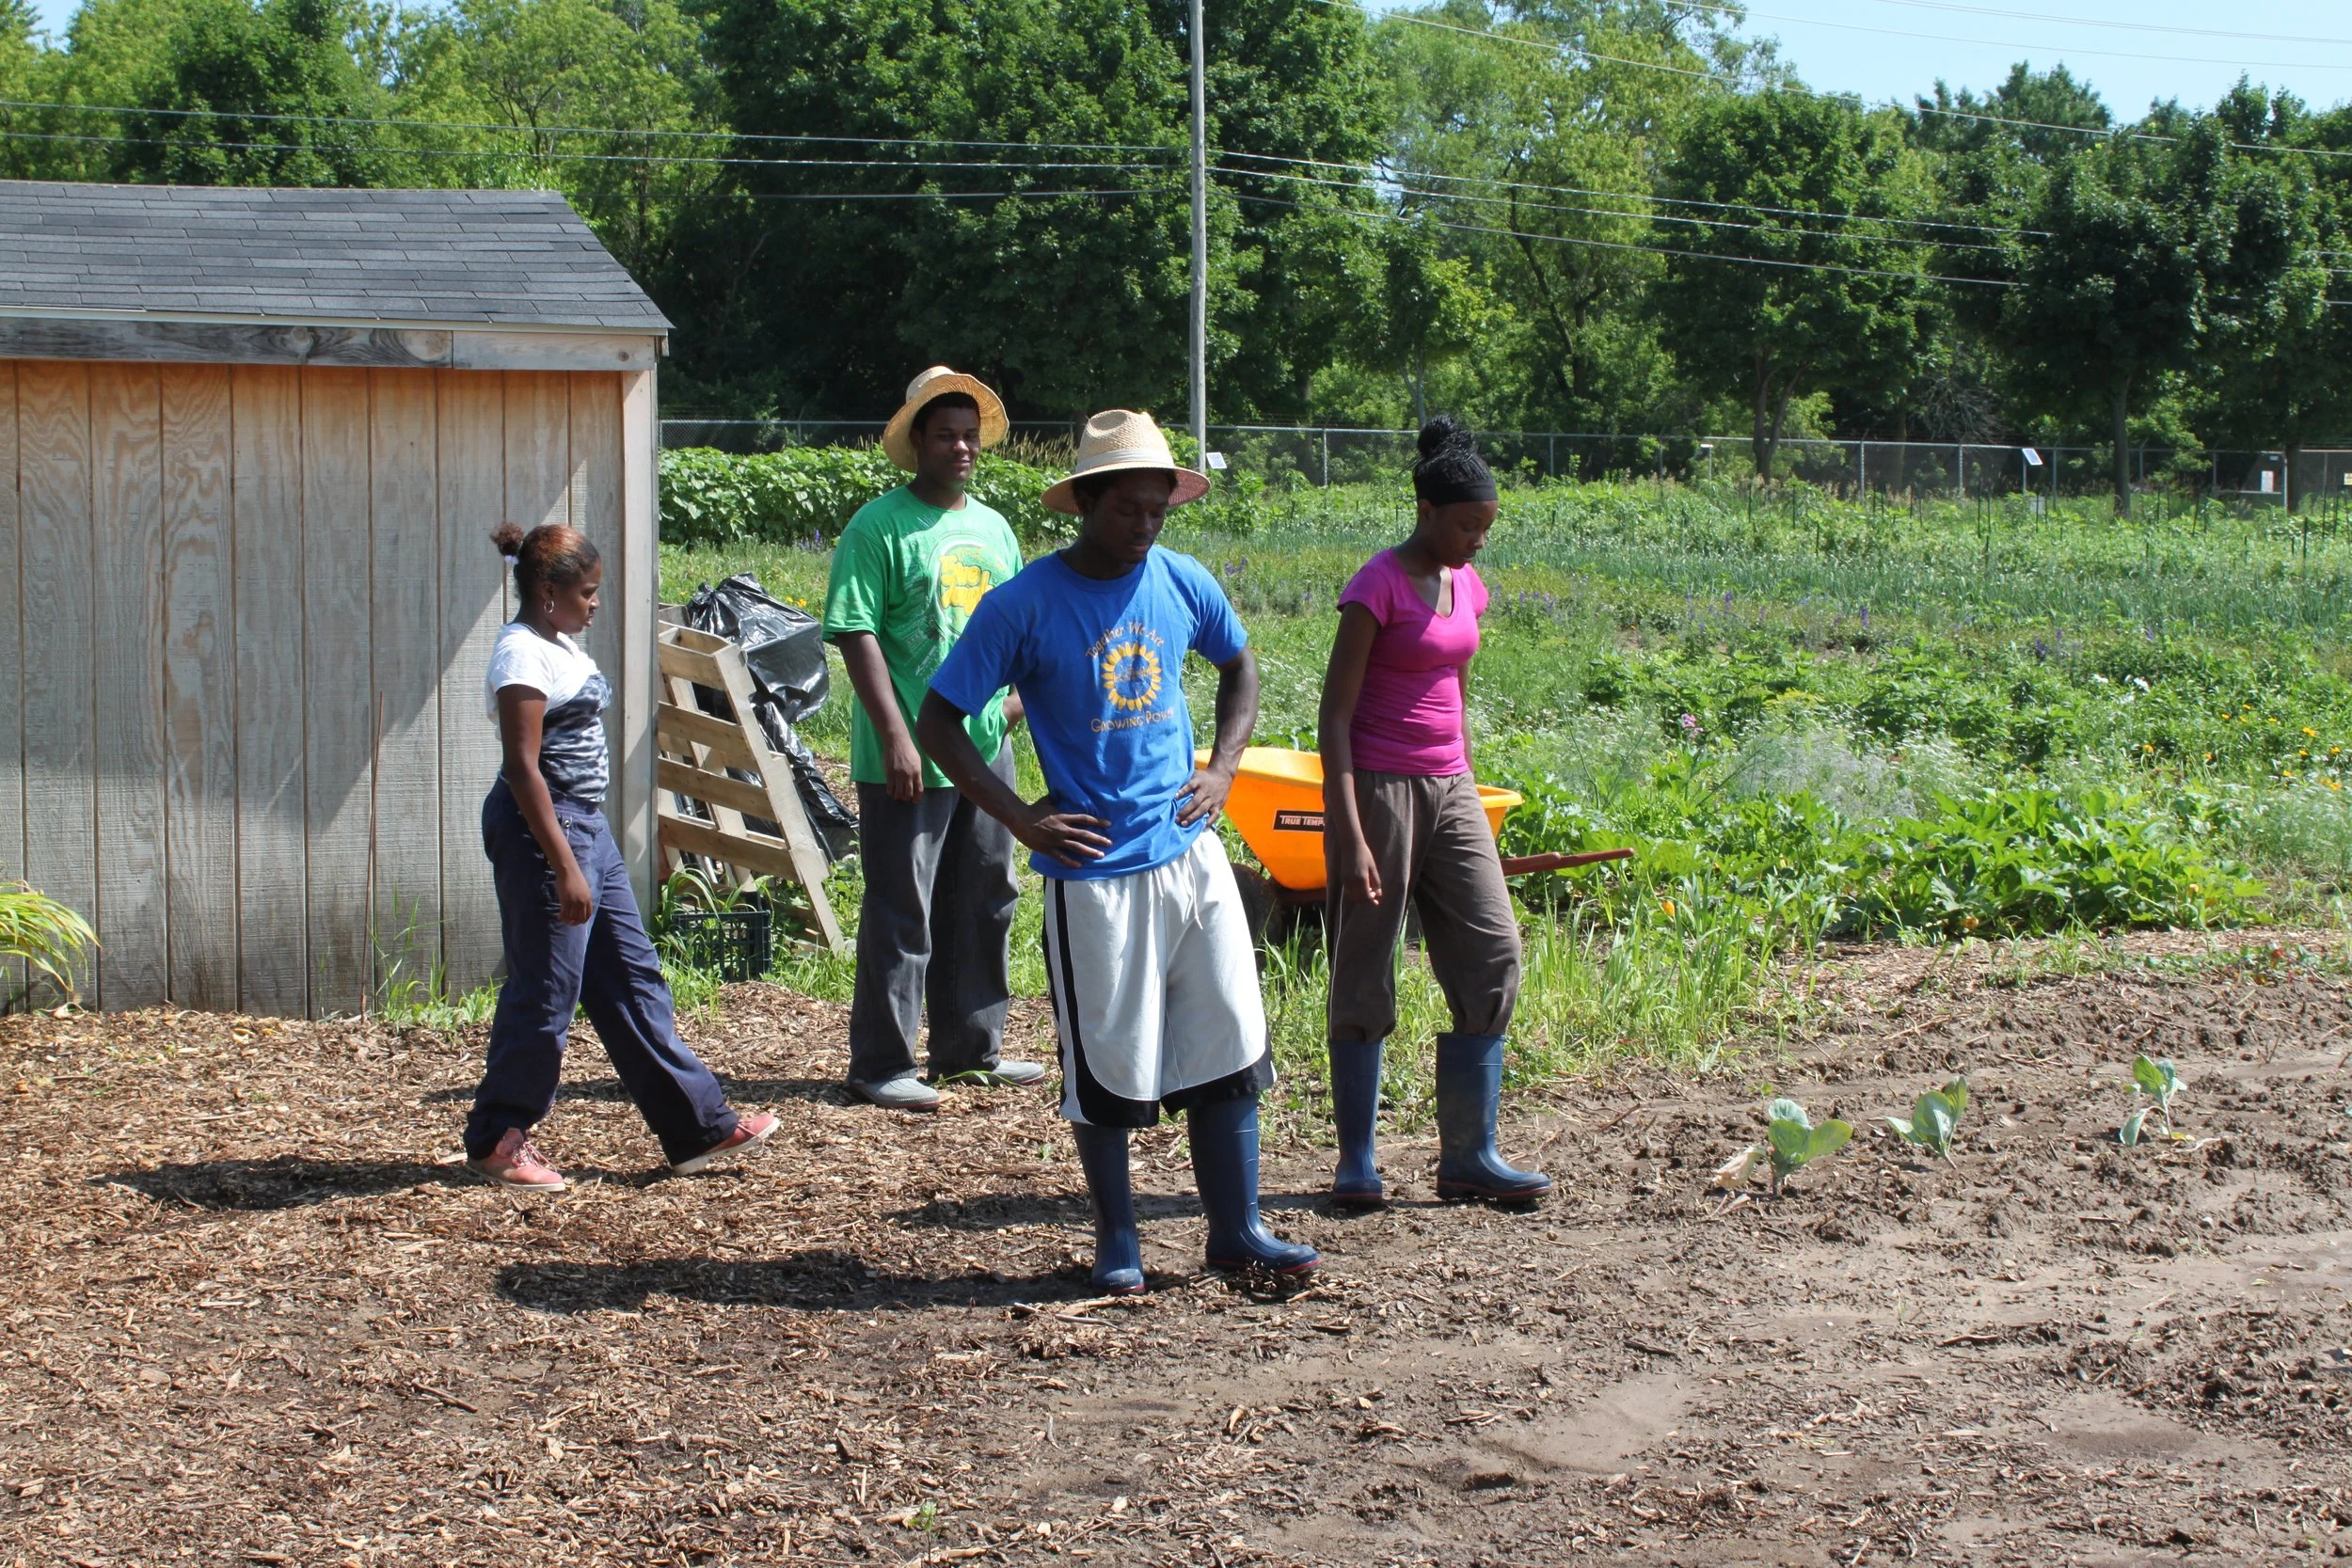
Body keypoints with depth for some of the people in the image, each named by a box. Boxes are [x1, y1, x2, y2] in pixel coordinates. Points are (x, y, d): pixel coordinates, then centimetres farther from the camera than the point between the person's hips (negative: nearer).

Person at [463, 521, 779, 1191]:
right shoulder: (522, 653, -16)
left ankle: (698, 1125, 14)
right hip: (543, 830, -10)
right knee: (545, 991, -3)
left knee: (632, 976, 10)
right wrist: (564, 868, -23)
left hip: (587, 826, 10)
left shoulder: (561, 646, 14)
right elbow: (523, 767, -21)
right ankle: (496, 1142, 10)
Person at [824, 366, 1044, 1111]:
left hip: (986, 748, 7)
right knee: (901, 911, -3)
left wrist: (1018, 693, 8)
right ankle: (881, 1064, 6)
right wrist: (894, 734, -21)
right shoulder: (879, 528, -9)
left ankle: (972, 1048, 28)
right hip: (910, 758, -7)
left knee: (984, 902, 15)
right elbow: (856, 635, -15)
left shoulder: (992, 528, 14)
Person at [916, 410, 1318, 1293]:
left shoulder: (1180, 583, 2)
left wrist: (1223, 766, 8)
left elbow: (1239, 666, 22)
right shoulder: (1024, 608, -11)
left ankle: (1236, 1229, 18)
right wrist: (1018, 816, -12)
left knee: (1228, 1046, 7)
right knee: (1107, 1066, 4)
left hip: (1190, 851, 5)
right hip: (1094, 870, -4)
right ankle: (1116, 1239, 19)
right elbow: (938, 722, -6)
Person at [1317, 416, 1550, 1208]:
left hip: (1448, 788, 7)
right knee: (1365, 972, 0)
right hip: (1378, 786, -7)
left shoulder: (1465, 585, 11)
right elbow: (1335, 713, -14)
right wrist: (1350, 837, -19)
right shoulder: (1380, 586, -11)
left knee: (1492, 953, 0)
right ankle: (1357, 1162, 8)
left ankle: (1468, 1156, 5)